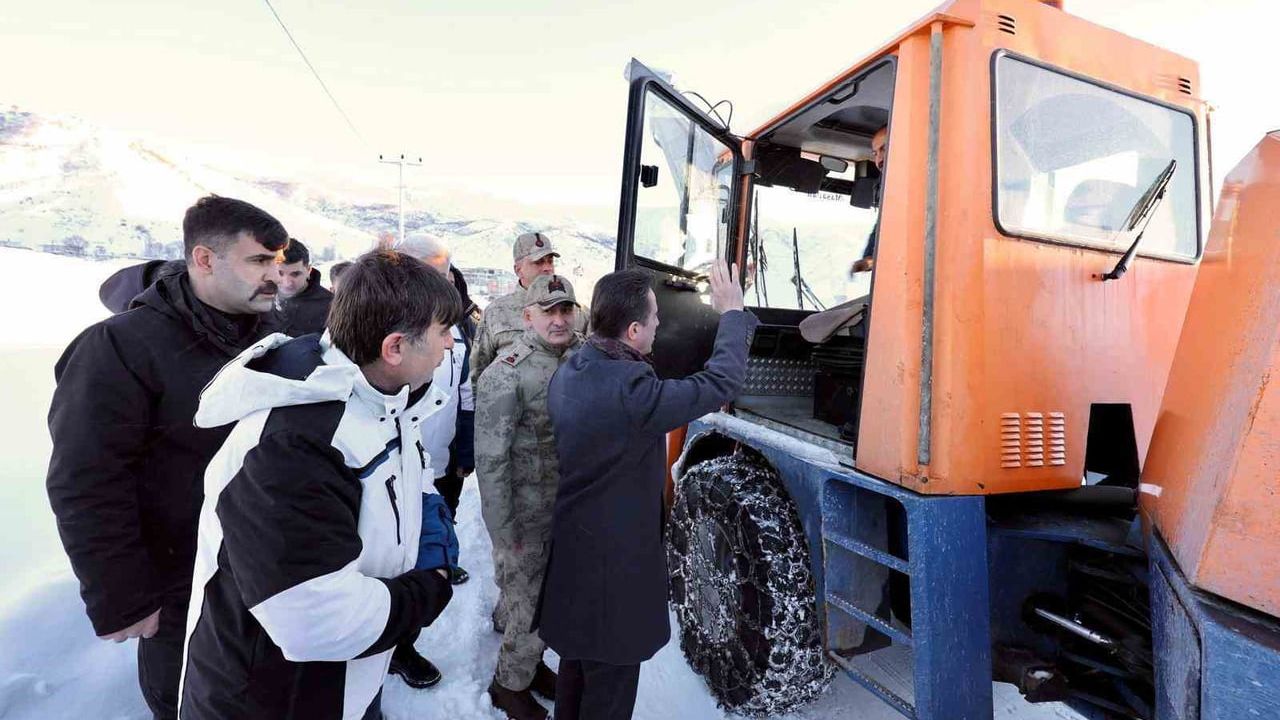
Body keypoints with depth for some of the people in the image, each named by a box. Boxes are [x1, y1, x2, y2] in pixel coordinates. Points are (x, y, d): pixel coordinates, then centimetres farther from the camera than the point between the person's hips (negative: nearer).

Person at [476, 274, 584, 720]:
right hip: (525, 516, -6)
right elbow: (490, 460, -19)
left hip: (570, 511, 6)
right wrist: (503, 534, -17)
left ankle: (532, 662, 48)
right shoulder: (506, 374, -20)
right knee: (529, 610, 8)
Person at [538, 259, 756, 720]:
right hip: (615, 558, -8)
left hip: (574, 544, 9)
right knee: (609, 683, 14)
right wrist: (732, 313, -8)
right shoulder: (630, 390, -31)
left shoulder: (568, 374, -3)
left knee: (578, 659, 28)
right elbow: (722, 382, -22)